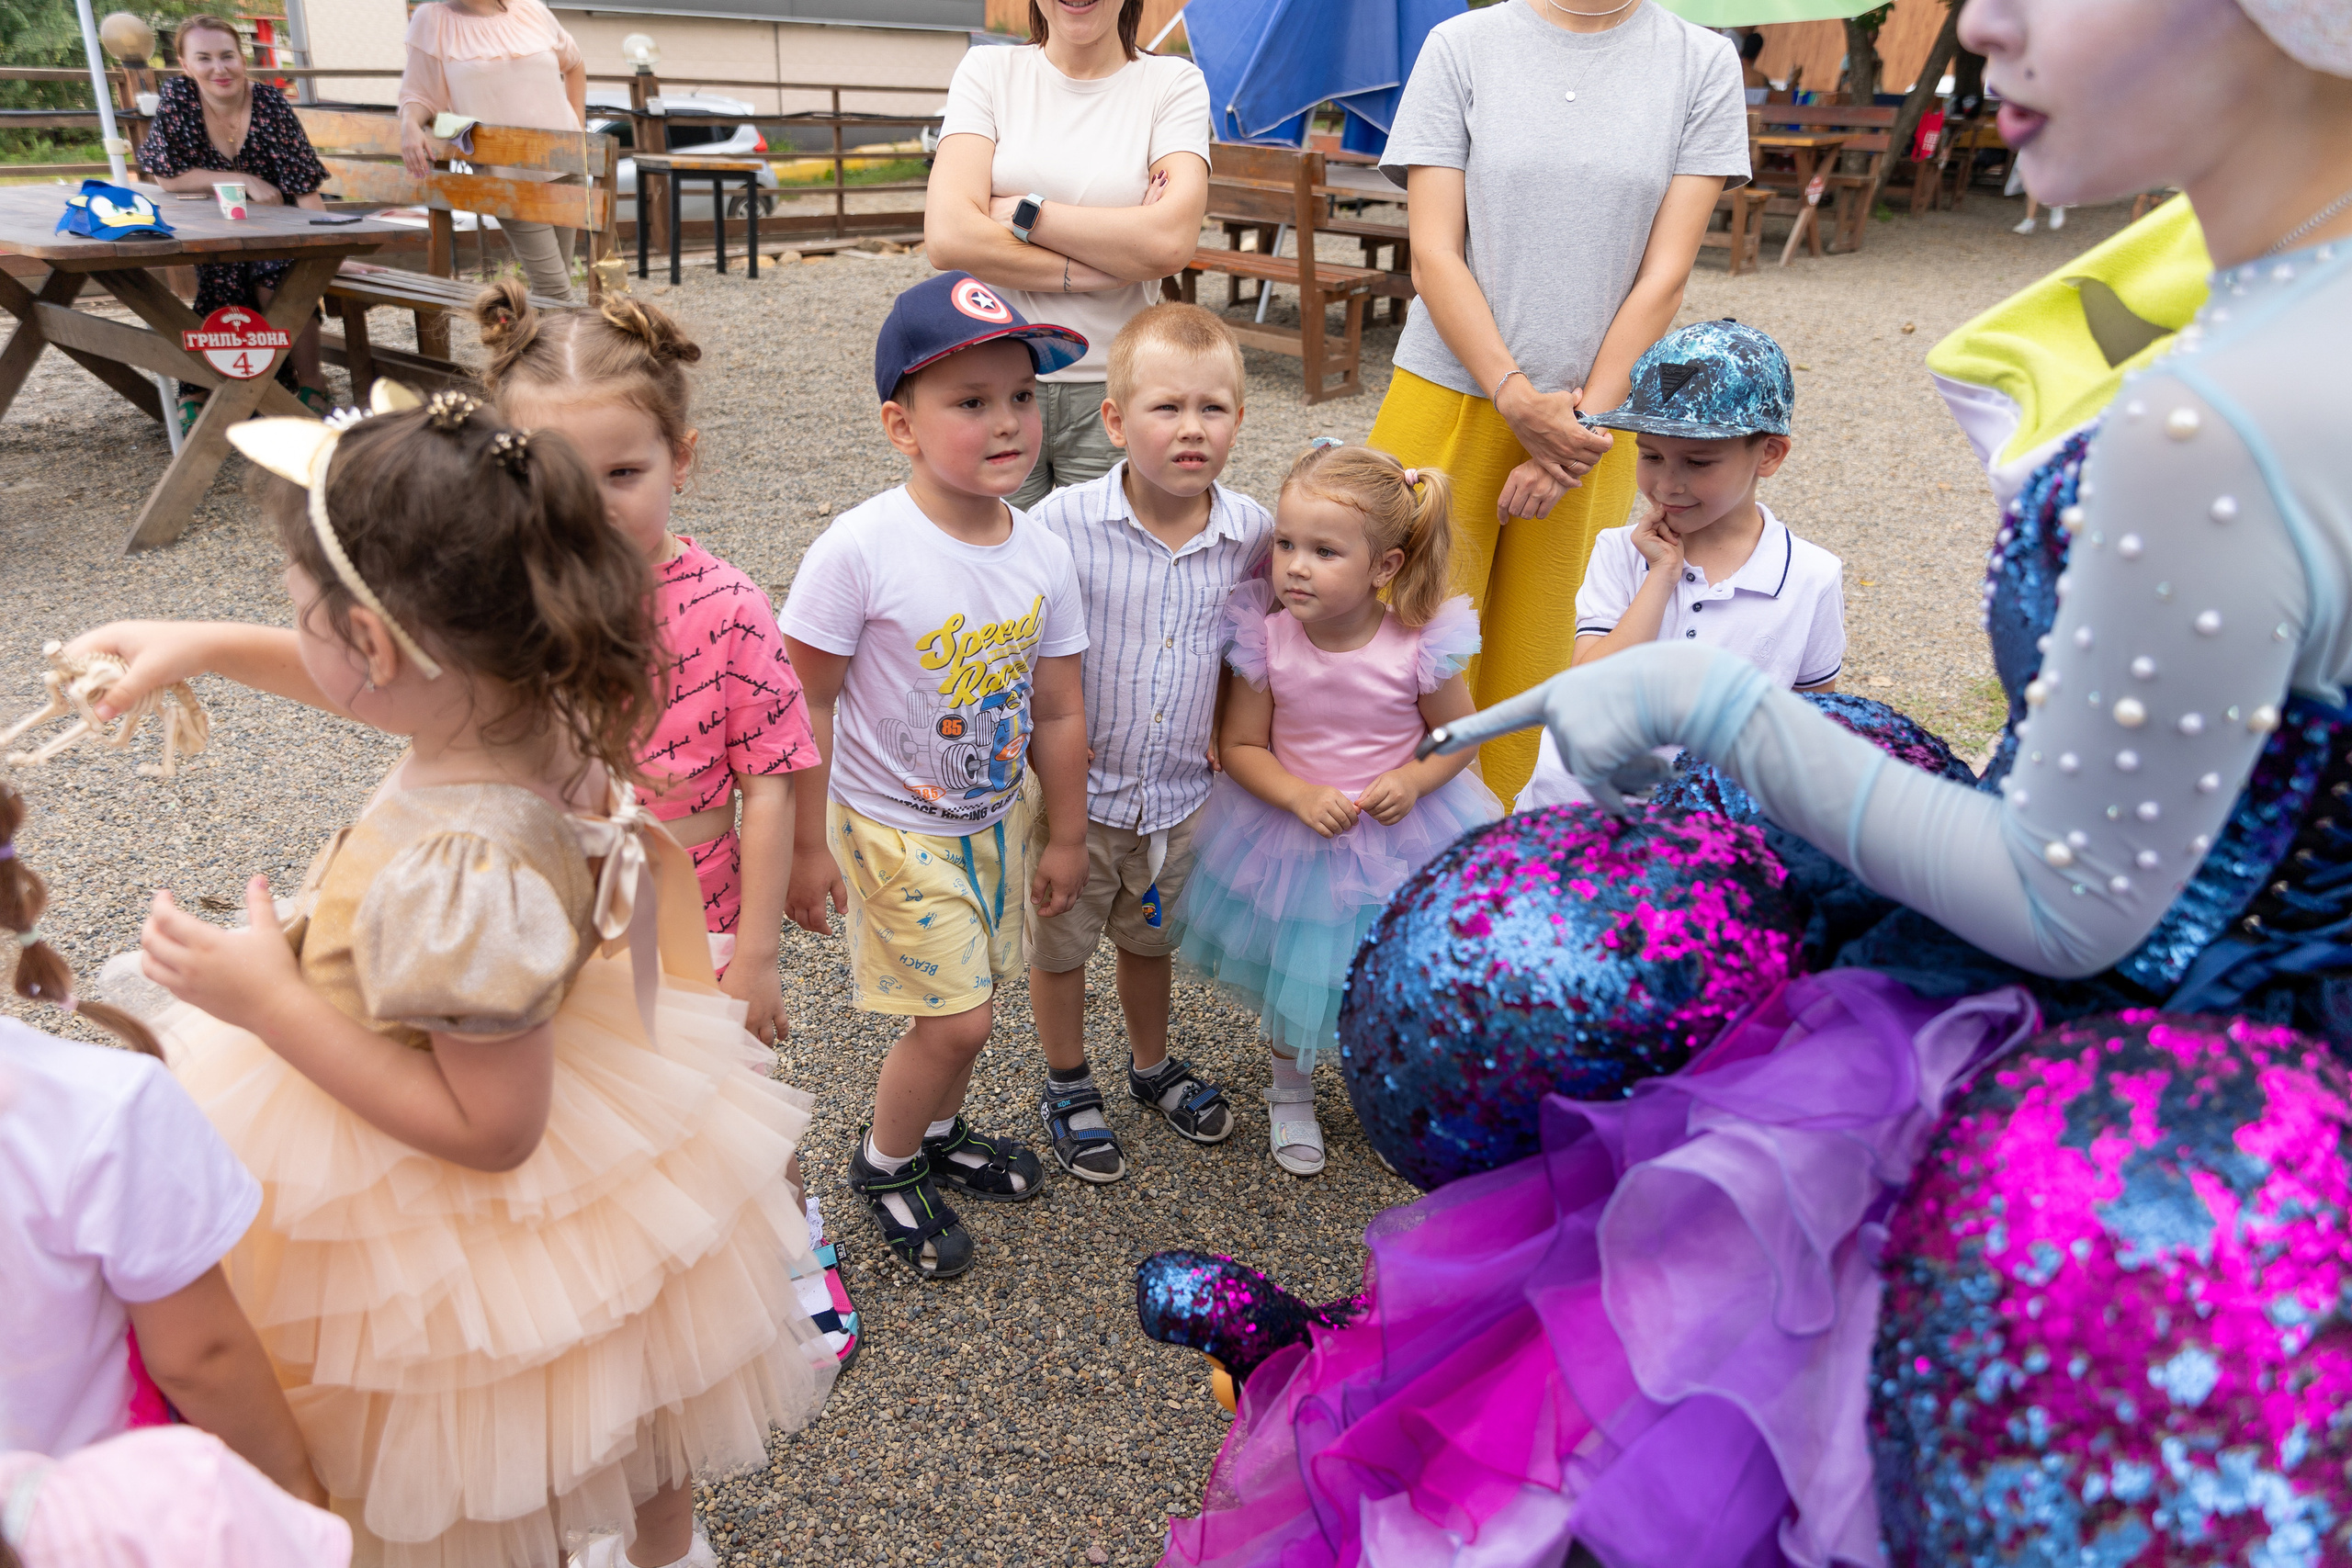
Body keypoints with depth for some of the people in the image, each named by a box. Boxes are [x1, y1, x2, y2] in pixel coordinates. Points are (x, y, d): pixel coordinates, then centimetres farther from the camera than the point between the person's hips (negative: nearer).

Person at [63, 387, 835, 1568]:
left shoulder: (454, 878, -41)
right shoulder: (536, 705, -17)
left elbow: (492, 1130, -30)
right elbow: (406, 685, 8)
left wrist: (270, 1003, -27)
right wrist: (210, 646, 8)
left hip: (469, 1229, -8)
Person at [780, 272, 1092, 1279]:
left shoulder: (1043, 554, -8)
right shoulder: (860, 550, -24)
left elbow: (1059, 712, 1)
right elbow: (805, 705, -16)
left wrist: (1066, 836, 8)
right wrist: (807, 846, -11)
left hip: (996, 818, 5)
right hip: (891, 827, -5)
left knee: (964, 1004, 17)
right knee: (956, 1018, -2)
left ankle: (937, 1135, 47)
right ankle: (885, 1164, 27)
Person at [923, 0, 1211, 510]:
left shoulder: (1174, 82, 3)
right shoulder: (988, 70, 4)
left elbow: (1170, 242, -15)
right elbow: (947, 238, -11)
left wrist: (1022, 212, -11)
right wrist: (1105, 269, -14)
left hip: (1114, 388, 0)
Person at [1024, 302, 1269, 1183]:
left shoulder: (1251, 532, -10)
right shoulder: (1065, 524, -21)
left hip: (1181, 790, 3)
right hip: (1077, 789, -3)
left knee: (1151, 937, 25)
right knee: (1061, 943, 16)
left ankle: (1152, 1064, 50)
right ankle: (1068, 1089, 40)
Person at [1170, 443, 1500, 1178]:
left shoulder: (1419, 646, -21)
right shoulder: (1268, 640, -18)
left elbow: (1457, 733, -4)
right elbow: (1240, 746, -8)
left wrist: (1412, 780, -23)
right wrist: (1300, 796, -24)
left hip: (1399, 837, 0)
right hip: (1293, 832, 1)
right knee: (1291, 978, 18)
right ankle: (1290, 1091, 48)